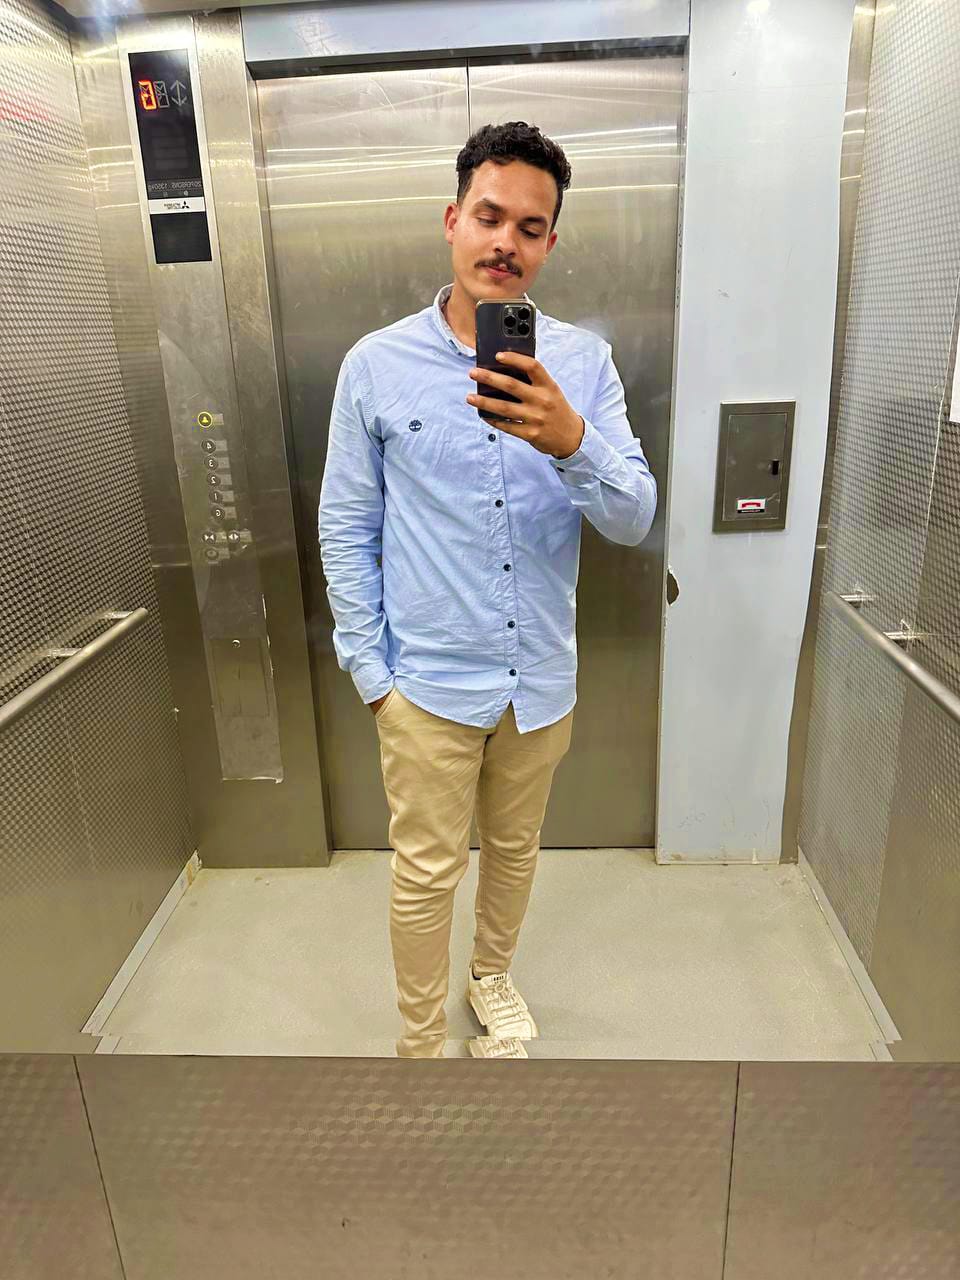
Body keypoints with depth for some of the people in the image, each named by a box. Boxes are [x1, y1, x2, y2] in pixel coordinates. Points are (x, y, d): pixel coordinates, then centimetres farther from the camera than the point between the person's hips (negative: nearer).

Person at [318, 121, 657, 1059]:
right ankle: (420, 1043, 37)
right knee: (427, 873, 11)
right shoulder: (376, 364, -7)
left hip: (542, 676, 2)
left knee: (515, 849, 22)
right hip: (429, 681, -2)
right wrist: (371, 671, -4)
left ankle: (491, 974, 51)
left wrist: (570, 442, -30)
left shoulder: (582, 362, -4)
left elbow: (634, 520, -10)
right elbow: (345, 529, -2)